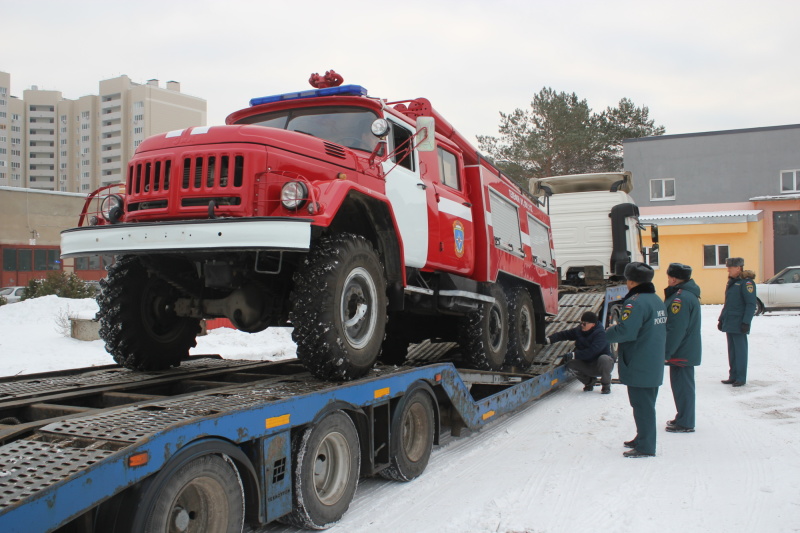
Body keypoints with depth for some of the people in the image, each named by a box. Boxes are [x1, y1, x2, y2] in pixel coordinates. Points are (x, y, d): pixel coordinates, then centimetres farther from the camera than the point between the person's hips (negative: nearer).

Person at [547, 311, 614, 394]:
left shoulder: (601, 333, -22)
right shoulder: (579, 330, -2)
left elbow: (592, 351, -33)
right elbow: (564, 334, 6)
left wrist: (574, 355, -33)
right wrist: (549, 340, -8)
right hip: (587, 365, 5)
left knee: (604, 359, -37)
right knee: (571, 363, -19)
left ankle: (606, 385, -9)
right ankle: (589, 381, 7)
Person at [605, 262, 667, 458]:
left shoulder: (635, 302, -21)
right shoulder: (657, 301, 11)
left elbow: (625, 331, -28)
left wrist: (609, 333, -10)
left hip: (639, 366, -9)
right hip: (654, 366, 9)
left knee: (642, 406, -2)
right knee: (647, 404, 18)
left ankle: (645, 447, 4)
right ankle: (643, 439, 30)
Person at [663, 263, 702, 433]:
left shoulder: (681, 298, -23)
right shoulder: (689, 294, 11)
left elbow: (676, 330, -25)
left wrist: (665, 353, -20)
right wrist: (668, 351, 20)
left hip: (681, 353, -10)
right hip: (688, 350, 10)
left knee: (682, 386, -1)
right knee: (683, 385, 18)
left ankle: (685, 423, 7)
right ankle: (683, 419, 29)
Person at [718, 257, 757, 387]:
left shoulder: (746, 282, -12)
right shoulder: (731, 282, 15)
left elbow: (751, 304, -15)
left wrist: (746, 322, -20)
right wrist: (721, 319, 19)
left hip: (739, 324, -8)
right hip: (729, 323, 8)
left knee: (740, 350, -1)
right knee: (731, 350, 12)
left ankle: (741, 378, 6)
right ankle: (733, 376, 19)